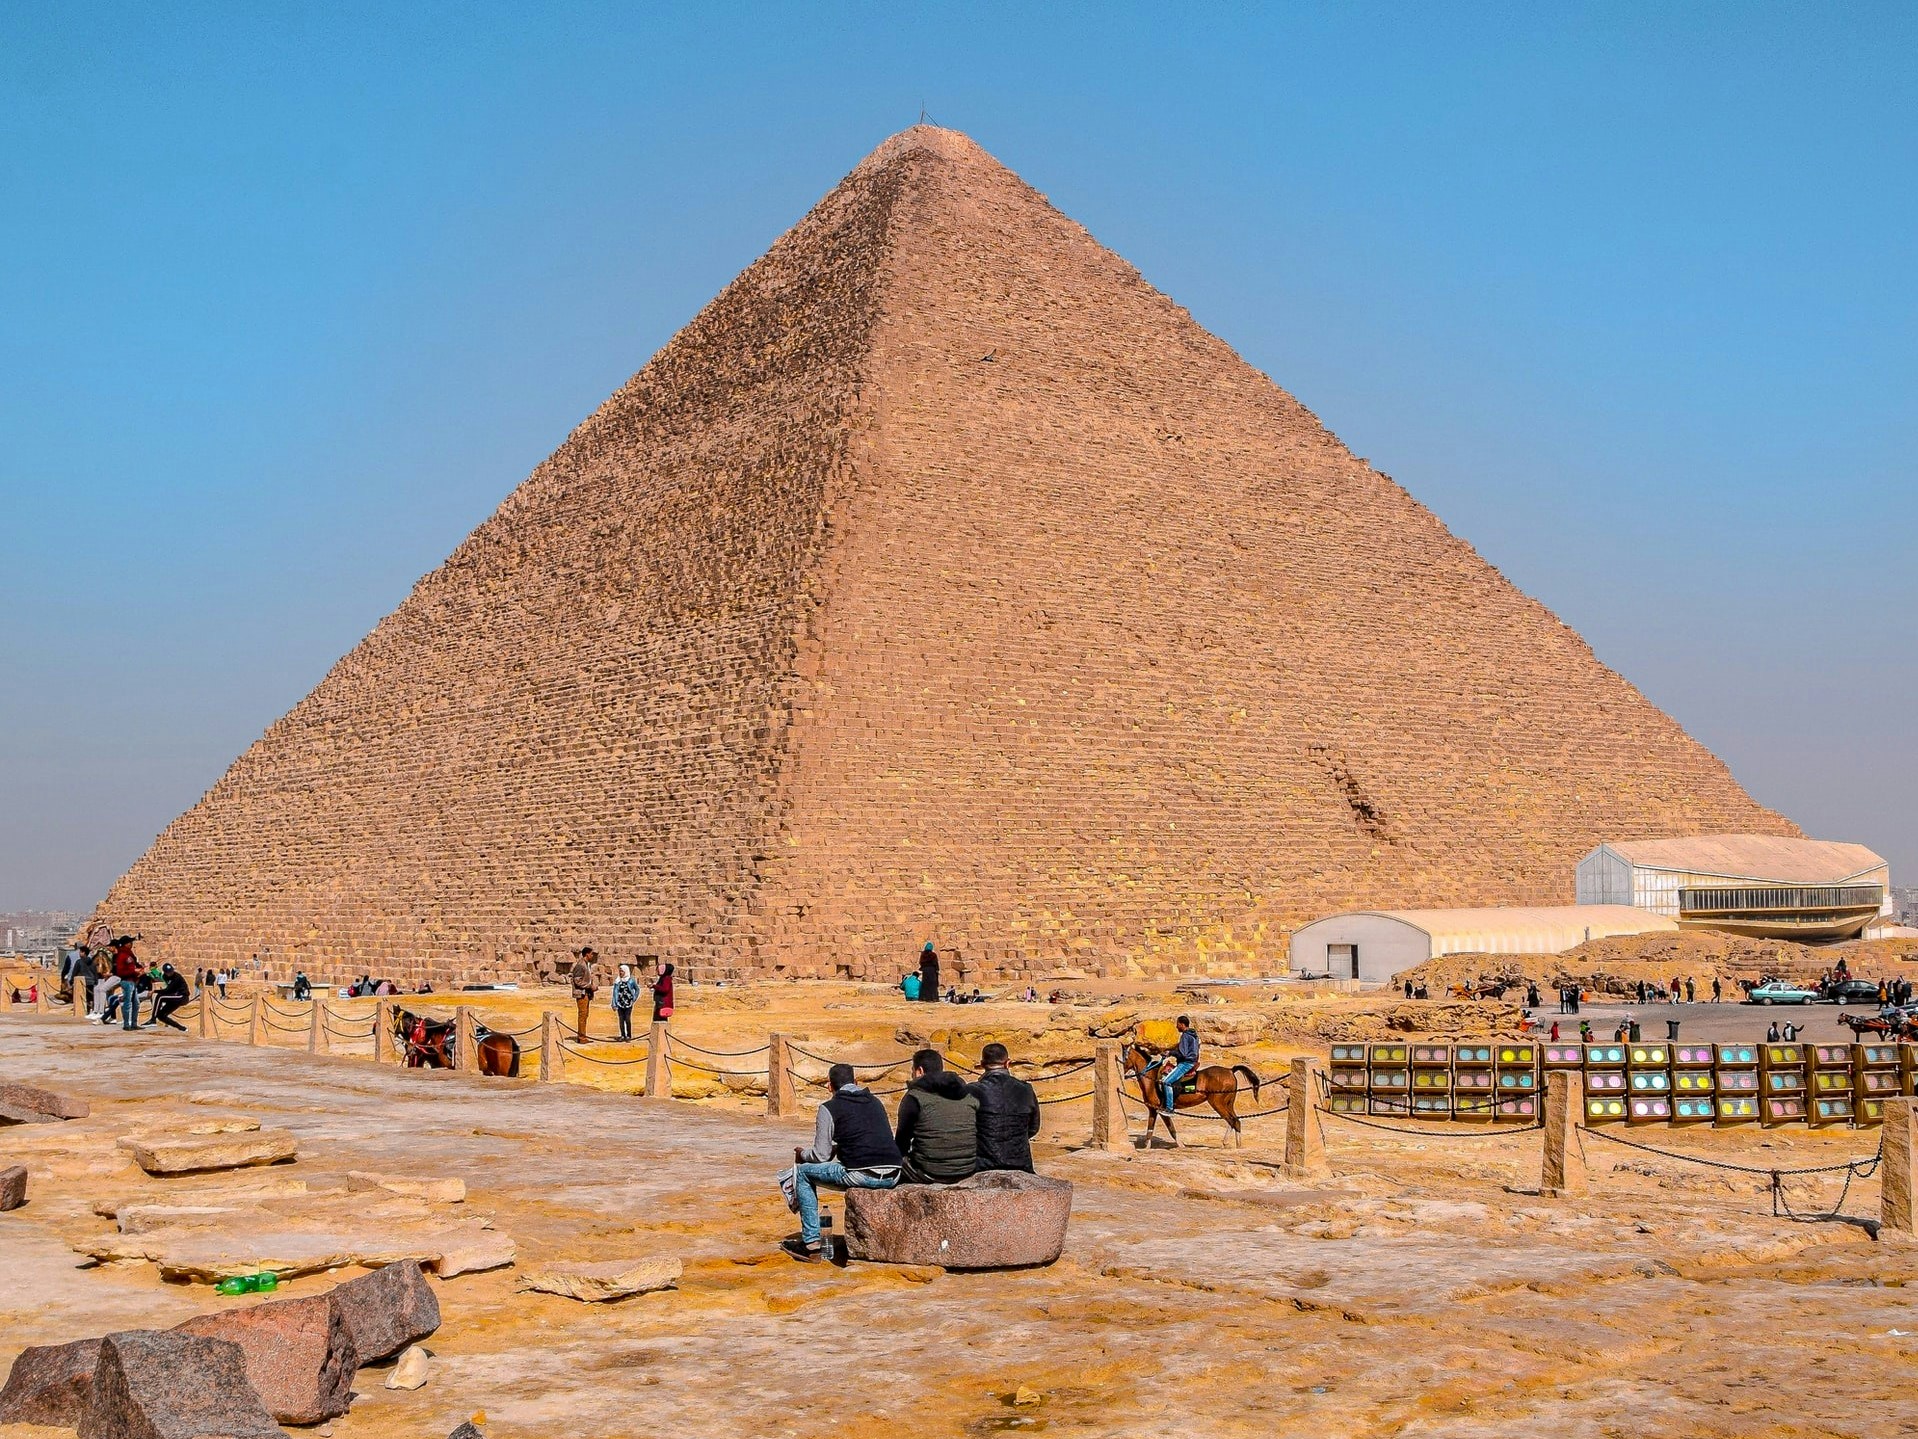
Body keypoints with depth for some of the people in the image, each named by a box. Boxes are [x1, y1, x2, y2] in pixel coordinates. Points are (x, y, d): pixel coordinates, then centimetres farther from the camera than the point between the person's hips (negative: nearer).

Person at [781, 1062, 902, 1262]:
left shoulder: (829, 1109, 3)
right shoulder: (875, 1102, 21)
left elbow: (821, 1156, 3)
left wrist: (802, 1155, 24)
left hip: (861, 1175, -6)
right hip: (893, 1176, 6)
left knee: (803, 1172, 14)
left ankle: (811, 1244, 10)